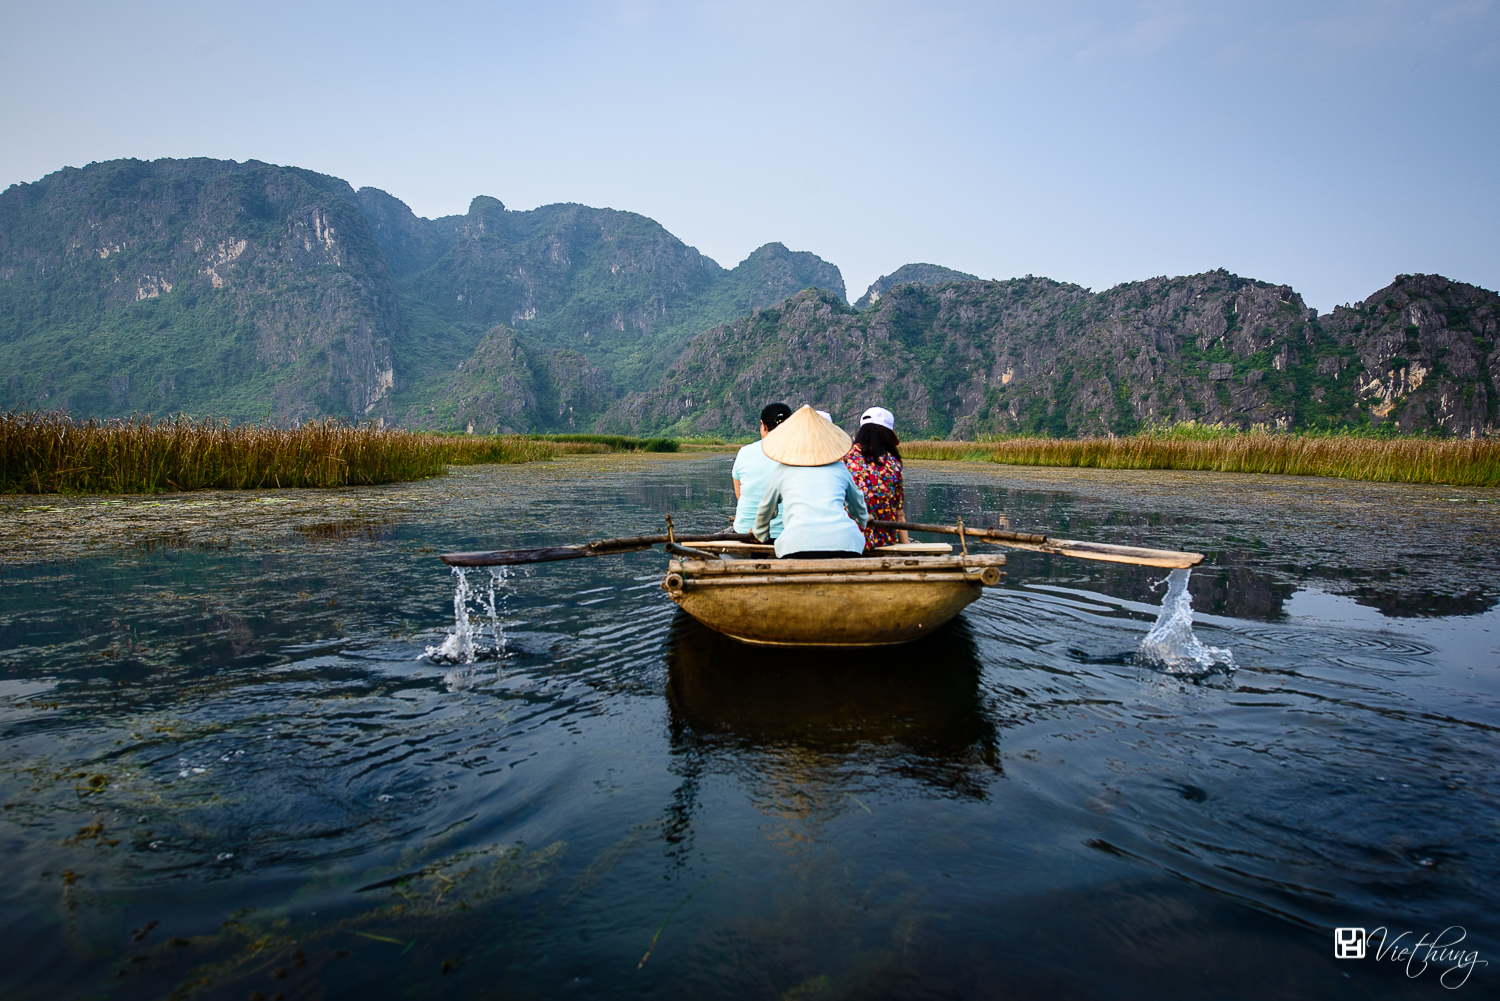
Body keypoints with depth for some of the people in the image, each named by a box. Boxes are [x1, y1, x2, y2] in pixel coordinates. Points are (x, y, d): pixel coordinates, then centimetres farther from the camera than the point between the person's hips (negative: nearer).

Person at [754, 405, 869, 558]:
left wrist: (760, 534, 54)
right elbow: (857, 503, 42)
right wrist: (863, 520, 64)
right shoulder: (839, 468, 24)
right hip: (846, 542, 1)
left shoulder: (781, 471, 20)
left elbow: (766, 509, 34)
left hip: (798, 543, -1)